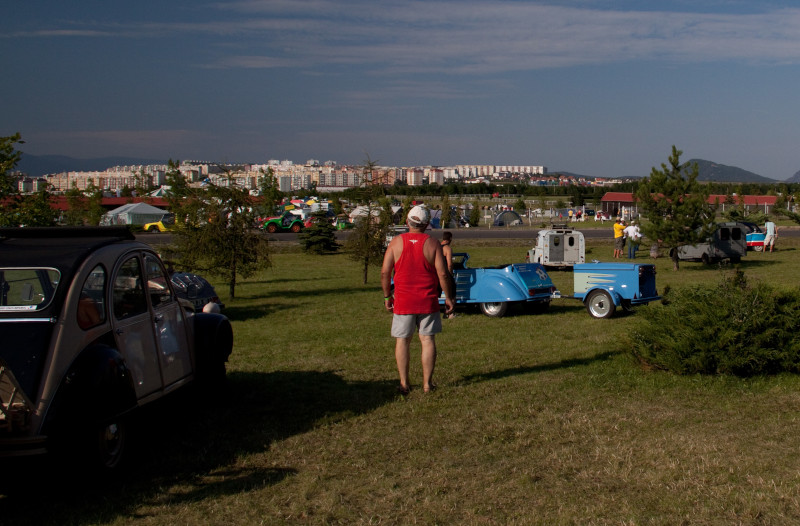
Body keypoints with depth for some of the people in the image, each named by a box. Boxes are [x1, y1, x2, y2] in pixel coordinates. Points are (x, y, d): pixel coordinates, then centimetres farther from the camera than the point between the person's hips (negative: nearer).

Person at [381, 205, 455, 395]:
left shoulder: (396, 242, -2)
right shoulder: (432, 243, -3)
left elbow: (385, 272, -4)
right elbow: (443, 274, -7)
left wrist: (387, 296, 7)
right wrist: (449, 297, 3)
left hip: (403, 301, 0)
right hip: (428, 301, 0)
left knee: (402, 340, 9)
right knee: (428, 340, 6)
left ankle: (404, 383, 10)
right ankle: (427, 383, 8)